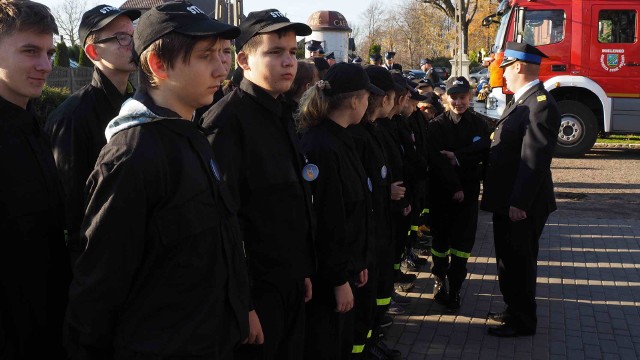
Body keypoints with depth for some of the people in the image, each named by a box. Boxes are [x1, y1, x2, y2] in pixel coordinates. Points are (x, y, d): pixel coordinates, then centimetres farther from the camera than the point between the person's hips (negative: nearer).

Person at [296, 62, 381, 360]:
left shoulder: (339, 140, 10)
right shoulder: (323, 148, -23)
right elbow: (326, 221, -24)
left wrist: (359, 263, 16)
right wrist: (340, 279, -18)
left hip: (344, 266, 10)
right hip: (326, 278, -10)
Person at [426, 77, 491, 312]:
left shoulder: (479, 124, 5)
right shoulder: (437, 126, -3)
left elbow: (484, 152, -7)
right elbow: (438, 161, -11)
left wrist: (457, 157, -18)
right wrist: (454, 188, -15)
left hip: (468, 191, 1)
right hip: (441, 191, -1)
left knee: (463, 239, -2)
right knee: (441, 237, 9)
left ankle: (454, 290, 5)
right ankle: (440, 280, 27)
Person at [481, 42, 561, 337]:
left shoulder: (541, 105, -20)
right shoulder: (522, 101, 11)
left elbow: (535, 160, -24)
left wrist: (519, 203, -25)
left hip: (522, 205, -10)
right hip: (507, 201, 10)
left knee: (519, 263, 4)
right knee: (509, 260, 20)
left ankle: (523, 322, 18)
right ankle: (515, 310, 36)